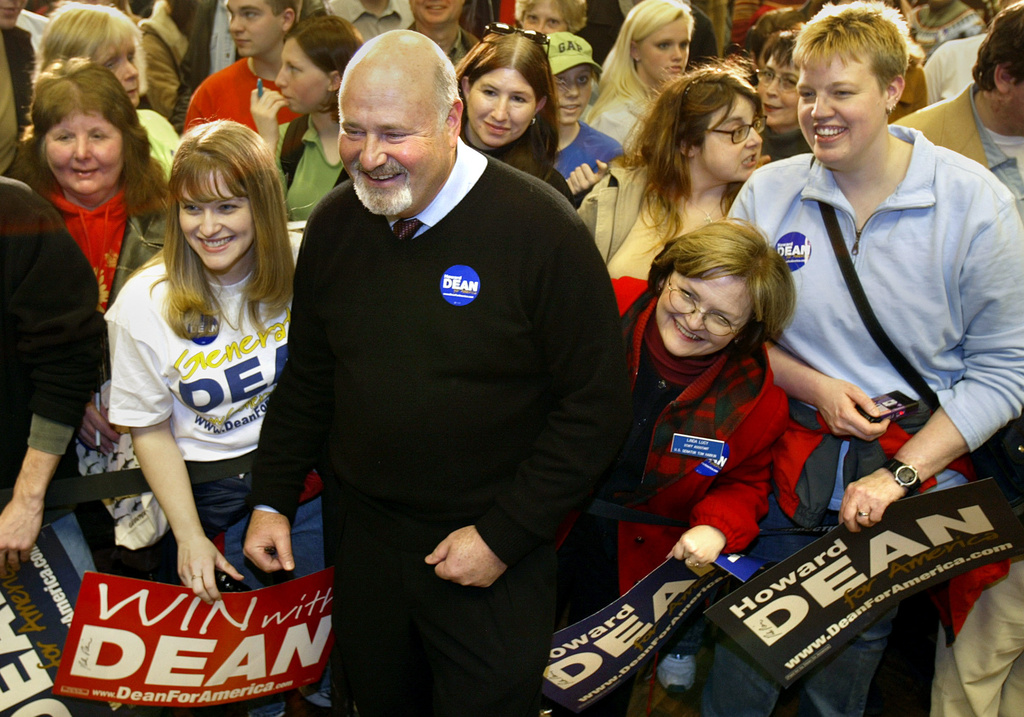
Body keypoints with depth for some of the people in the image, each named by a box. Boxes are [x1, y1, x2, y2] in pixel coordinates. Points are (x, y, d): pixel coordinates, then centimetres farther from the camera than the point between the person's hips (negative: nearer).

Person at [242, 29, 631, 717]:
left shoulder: (540, 227, -18)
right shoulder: (334, 223, -1)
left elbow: (597, 406, -15)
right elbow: (308, 377, 12)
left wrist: (505, 534, -15)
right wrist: (272, 499, 8)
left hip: (495, 556, -4)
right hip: (363, 536, 5)